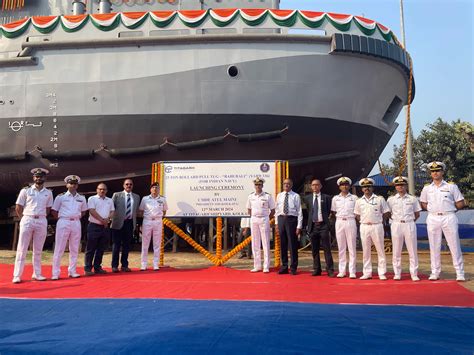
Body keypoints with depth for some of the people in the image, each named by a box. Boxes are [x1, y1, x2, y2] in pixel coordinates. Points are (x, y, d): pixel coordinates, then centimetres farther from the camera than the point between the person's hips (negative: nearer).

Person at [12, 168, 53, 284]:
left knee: (38, 250, 7)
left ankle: (37, 274, 14)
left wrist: (41, 217, 7)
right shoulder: (26, 190, 2)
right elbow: (18, 208, 4)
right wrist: (24, 219, 1)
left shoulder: (48, 193, 9)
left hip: (42, 222, 2)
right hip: (27, 220, -2)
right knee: (22, 249, -2)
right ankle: (17, 275, 0)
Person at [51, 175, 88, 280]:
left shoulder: (81, 198, 10)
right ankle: (55, 273, 1)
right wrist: (60, 219, 1)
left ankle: (72, 271, 15)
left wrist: (77, 218, 9)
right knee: (59, 248, -3)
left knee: (74, 249, 7)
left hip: (76, 223, 4)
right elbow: (54, 211, 6)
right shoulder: (60, 197, 0)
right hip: (63, 222, -4)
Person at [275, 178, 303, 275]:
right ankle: (284, 267, 20)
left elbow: (299, 212, -5)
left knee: (292, 244, 1)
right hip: (281, 219, 4)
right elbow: (277, 210, 13)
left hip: (291, 219, -4)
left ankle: (293, 268, 12)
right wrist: (277, 223, 7)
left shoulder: (296, 196, -2)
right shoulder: (279, 196, 11)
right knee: (282, 244, 9)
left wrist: (299, 226, -9)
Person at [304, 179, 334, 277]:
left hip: (323, 225, -3)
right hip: (312, 226, 3)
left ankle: (330, 270, 2)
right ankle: (316, 269, 16)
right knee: (314, 249, 8)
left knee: (327, 249, -3)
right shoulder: (307, 198, 10)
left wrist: (325, 220, 8)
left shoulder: (326, 197, 2)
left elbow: (329, 211, 9)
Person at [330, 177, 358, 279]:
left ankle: (352, 271, 1)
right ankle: (342, 271, 10)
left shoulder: (354, 198, 4)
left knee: (352, 247, -2)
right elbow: (333, 212, 15)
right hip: (339, 222, 2)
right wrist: (339, 217, 4)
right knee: (341, 247, 5)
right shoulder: (335, 198, 10)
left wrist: (352, 217, -5)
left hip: (350, 222, -2)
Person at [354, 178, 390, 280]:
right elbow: (357, 215, 16)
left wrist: (380, 220, -2)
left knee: (380, 250, 0)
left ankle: (382, 273, 6)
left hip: (377, 226, -3)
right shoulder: (359, 201, 9)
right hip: (364, 227, 3)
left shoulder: (380, 199, 1)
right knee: (366, 251, 6)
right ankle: (367, 273, 12)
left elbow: (387, 213, 3)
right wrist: (363, 221, 5)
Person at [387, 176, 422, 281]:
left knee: (413, 250, 0)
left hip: (409, 225, 0)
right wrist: (394, 220, 4)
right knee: (396, 251, 2)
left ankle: (414, 274, 5)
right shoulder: (391, 199, 7)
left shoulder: (413, 199, 7)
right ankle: (397, 274, 10)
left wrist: (410, 221, 4)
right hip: (396, 225, 0)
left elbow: (417, 214, 12)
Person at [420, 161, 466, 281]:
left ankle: (460, 273, 5)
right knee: (434, 247, 5)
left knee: (454, 246, -1)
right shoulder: (427, 188, 9)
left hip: (449, 218, -2)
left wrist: (448, 209, 2)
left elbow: (461, 203, 3)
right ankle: (435, 273, 11)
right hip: (433, 219, 2)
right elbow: (423, 204, 16)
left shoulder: (451, 186, 2)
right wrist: (433, 209, 4)